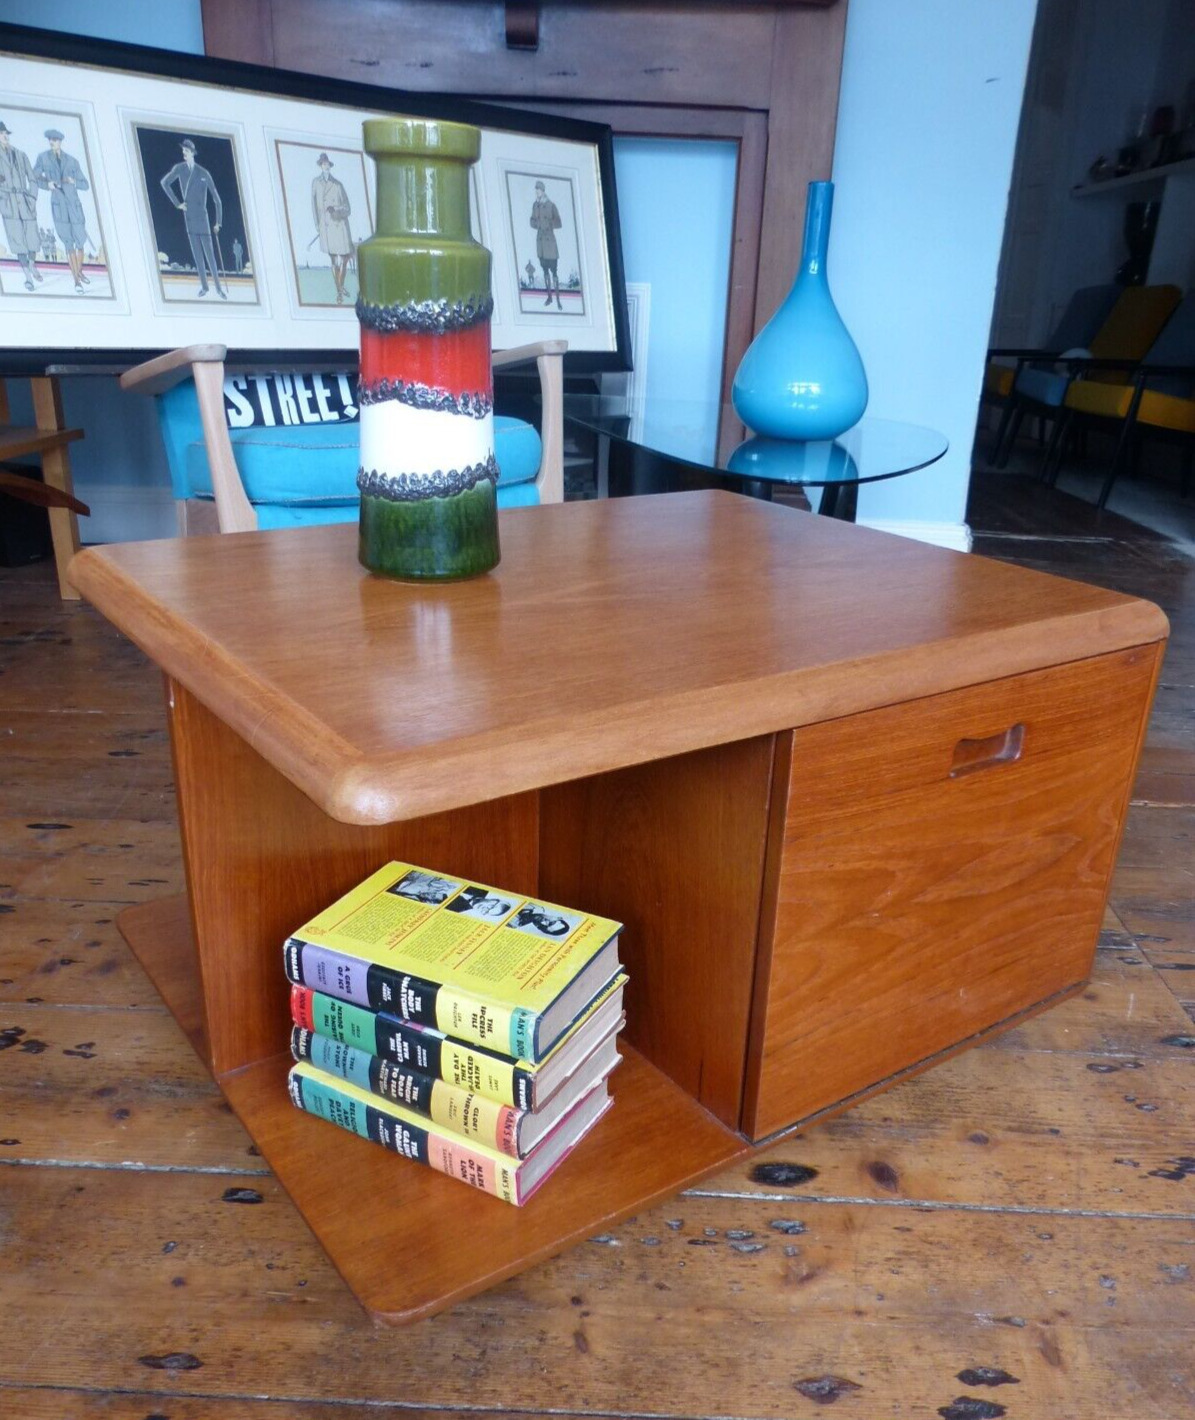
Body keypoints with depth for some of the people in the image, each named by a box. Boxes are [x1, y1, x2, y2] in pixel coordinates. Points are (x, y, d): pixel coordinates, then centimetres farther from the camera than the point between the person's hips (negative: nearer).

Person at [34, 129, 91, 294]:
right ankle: (76, 280, 0)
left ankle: (80, 272, 31)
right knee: (69, 244, -4)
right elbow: (34, 178, 4)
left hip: (74, 205, 2)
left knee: (80, 242, 6)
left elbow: (85, 185, 6)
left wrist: (73, 182, -14)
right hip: (58, 206, -2)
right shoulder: (43, 157, 2)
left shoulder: (72, 161, 5)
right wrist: (47, 184, -16)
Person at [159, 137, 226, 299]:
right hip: (189, 216, 3)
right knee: (196, 253, 3)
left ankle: (218, 287, -1)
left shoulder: (204, 173, -4)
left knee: (209, 252, -4)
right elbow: (165, 183, 14)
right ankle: (203, 285, 8)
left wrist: (218, 222, -3)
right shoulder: (179, 168, 3)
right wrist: (177, 203, 6)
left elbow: (217, 199, -1)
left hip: (202, 216, -3)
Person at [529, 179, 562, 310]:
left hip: (550, 239, -6)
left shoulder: (551, 205, -11)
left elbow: (558, 223, -9)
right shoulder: (535, 205, 6)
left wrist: (549, 224, -21)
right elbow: (532, 221, 13)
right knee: (545, 269, 13)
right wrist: (536, 224, -7)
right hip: (540, 239, 6)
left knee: (553, 271, -6)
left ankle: (558, 300, -2)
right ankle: (549, 296, 23)